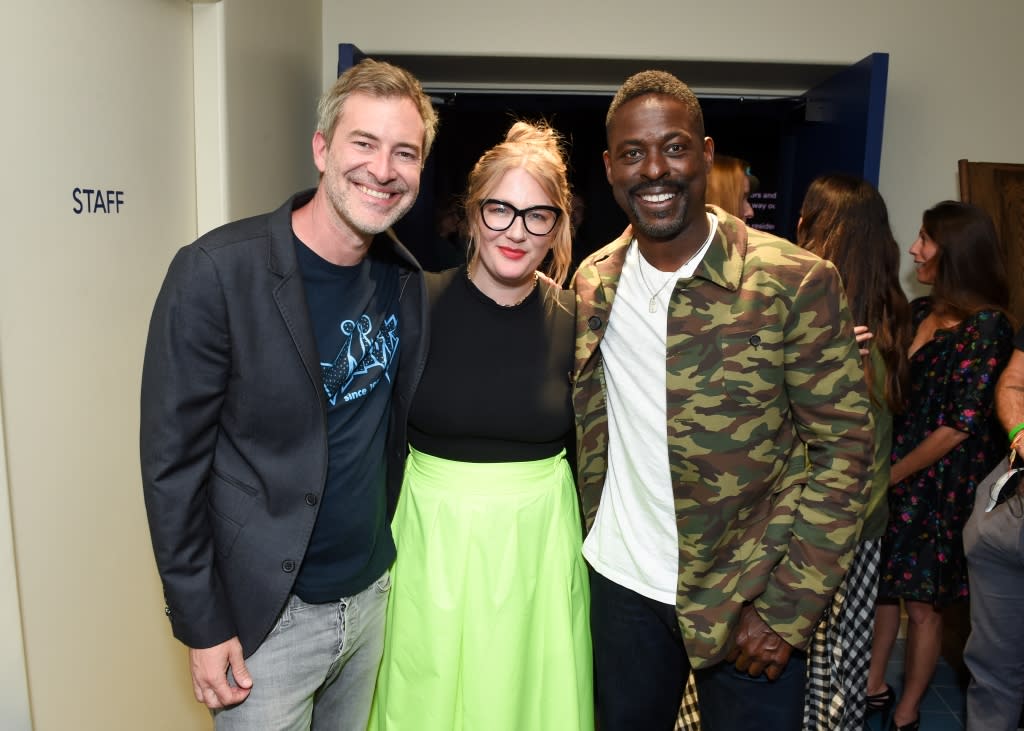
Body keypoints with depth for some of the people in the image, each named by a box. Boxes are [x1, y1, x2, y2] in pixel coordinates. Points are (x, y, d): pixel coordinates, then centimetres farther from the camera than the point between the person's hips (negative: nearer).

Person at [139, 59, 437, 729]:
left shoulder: (406, 278, -2)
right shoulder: (216, 273, -19)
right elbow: (172, 463, -15)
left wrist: (401, 559, 9)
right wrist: (202, 625, -11)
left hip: (374, 592, 5)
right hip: (268, 617, -5)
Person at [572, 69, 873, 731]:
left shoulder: (797, 282, -15)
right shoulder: (593, 283, -1)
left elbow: (844, 448, -12)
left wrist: (788, 609, -14)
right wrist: (598, 533, 8)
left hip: (746, 600, -3)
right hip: (621, 581, 4)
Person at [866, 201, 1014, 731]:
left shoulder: (986, 326, -15)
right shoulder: (919, 311, 5)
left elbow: (961, 426, -16)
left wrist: (891, 474, -10)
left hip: (941, 487, -6)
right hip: (893, 478, 6)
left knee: (922, 604, 8)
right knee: (883, 586, 16)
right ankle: (872, 686, 35)